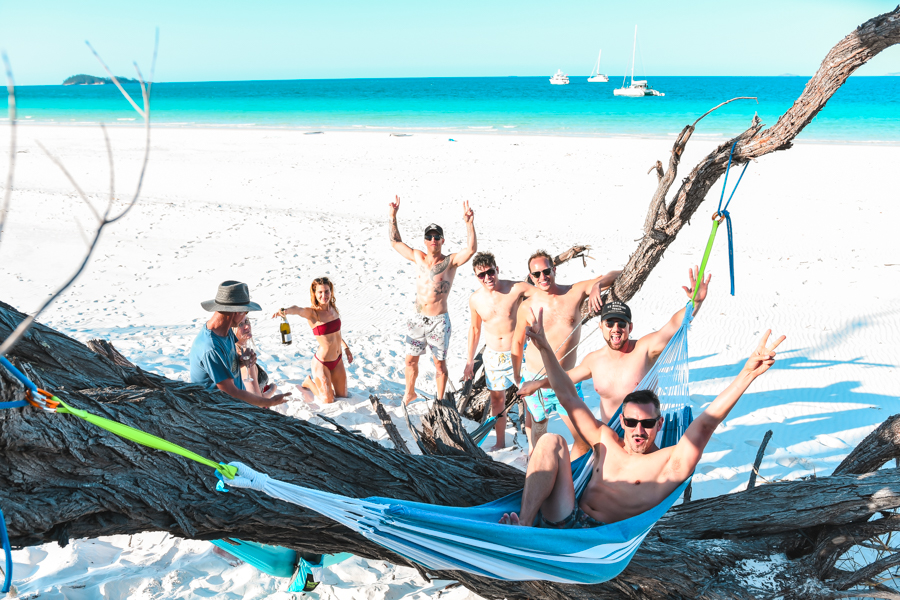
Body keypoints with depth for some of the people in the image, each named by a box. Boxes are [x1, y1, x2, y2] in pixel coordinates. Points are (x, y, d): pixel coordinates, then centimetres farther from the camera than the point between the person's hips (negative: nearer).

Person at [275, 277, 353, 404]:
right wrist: (285, 311, -64)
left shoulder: (333, 308, -1)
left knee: (342, 396, 19)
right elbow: (297, 310, -43)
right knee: (328, 400, 6)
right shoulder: (312, 313, -21)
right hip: (322, 363, -6)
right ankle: (309, 382, 31)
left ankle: (318, 381, 39)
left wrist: (346, 348, 20)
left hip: (338, 360, 6)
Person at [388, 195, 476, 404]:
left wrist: (469, 223, -37)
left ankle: (440, 400, 25)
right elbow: (396, 242, 10)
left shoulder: (451, 261, -8)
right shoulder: (418, 257, 5)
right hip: (417, 319, 4)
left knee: (440, 363, 7)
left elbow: (471, 249, -24)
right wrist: (392, 217, 1)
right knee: (410, 360, 15)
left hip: (439, 321, -4)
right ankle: (410, 393, 38)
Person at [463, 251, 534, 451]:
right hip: (492, 356, 3)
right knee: (497, 399, 15)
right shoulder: (475, 300, -4)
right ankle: (500, 443, 32)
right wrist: (470, 361, 14)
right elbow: (474, 328, 10)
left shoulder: (516, 289, -16)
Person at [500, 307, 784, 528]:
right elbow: (569, 397, 19)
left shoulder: (671, 462, 6)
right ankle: (524, 526, -27)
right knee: (551, 442, -13)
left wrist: (748, 373, -20)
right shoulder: (606, 441, 19)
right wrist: (545, 349, 16)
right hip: (562, 522, 5)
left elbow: (707, 421, -8)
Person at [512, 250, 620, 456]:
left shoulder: (575, 292, -5)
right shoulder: (527, 307, -5)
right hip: (535, 380, -1)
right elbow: (517, 342, 8)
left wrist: (597, 285, -25)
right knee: (537, 426, 16)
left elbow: (617, 275, -4)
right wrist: (517, 378, 10)